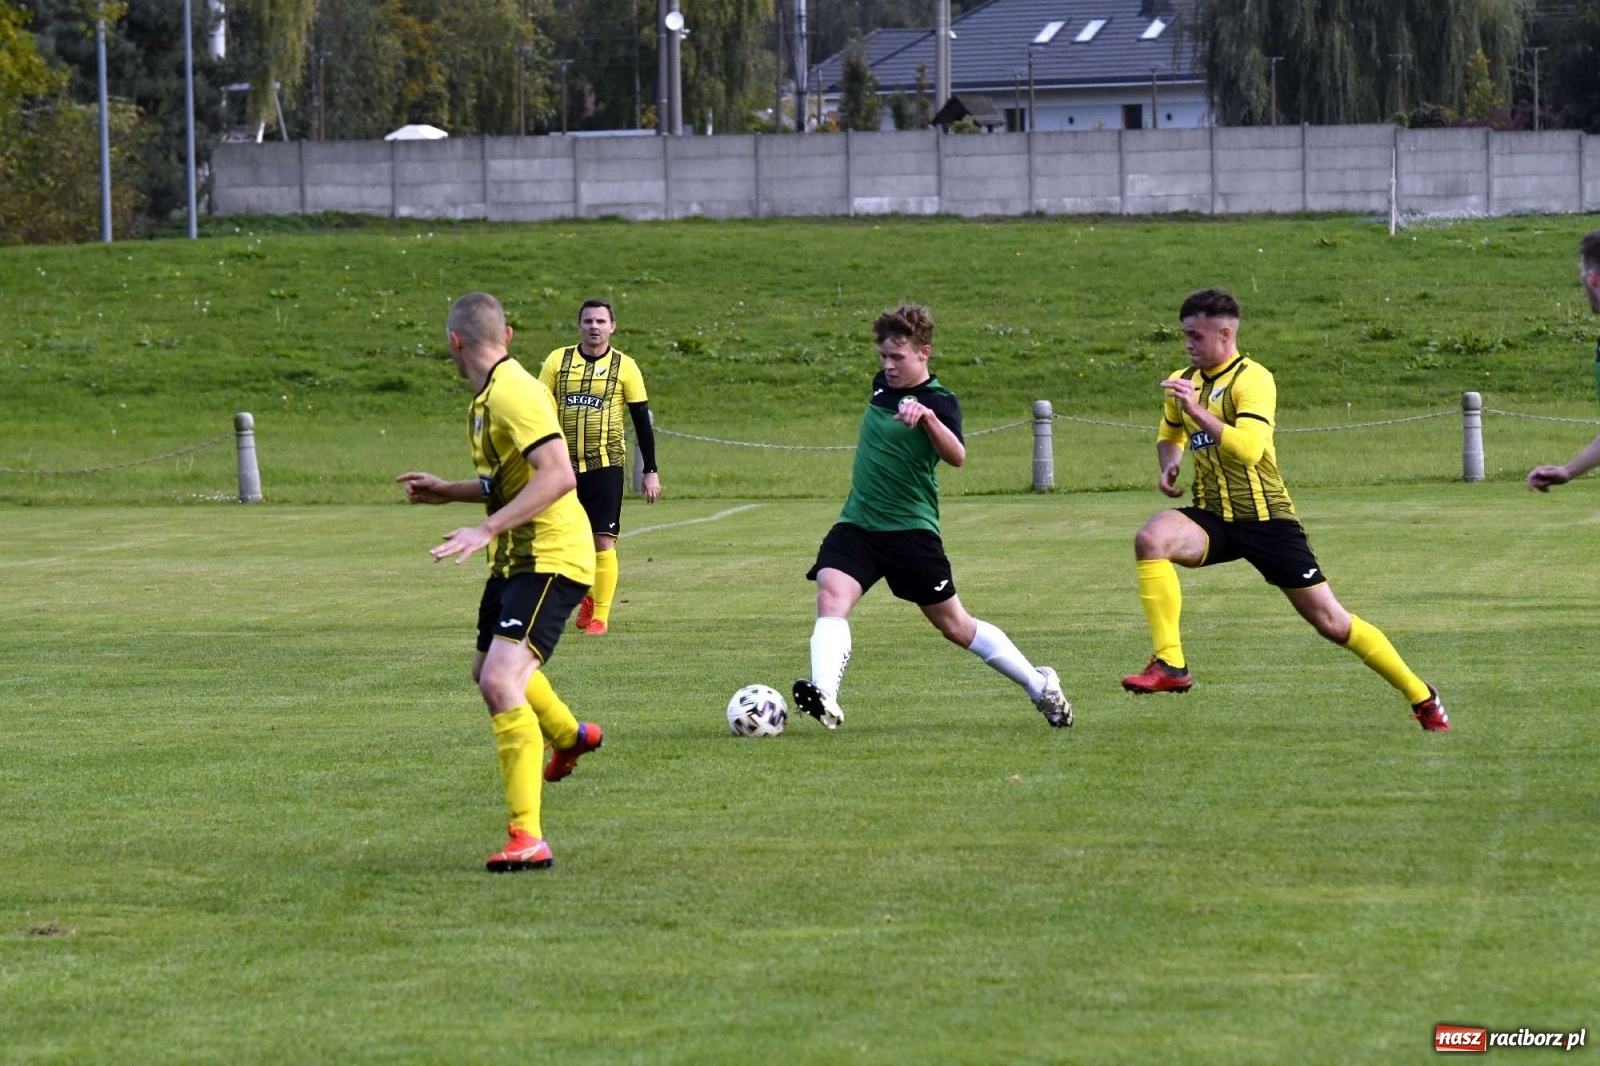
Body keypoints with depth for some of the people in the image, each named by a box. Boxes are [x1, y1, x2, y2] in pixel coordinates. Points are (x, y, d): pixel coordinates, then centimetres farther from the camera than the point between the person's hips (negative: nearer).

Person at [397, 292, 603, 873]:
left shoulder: (513, 394, -19)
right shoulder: (489, 397, 13)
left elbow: (558, 476, -30)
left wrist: (486, 530, -33)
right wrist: (446, 491, 23)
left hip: (550, 560, -11)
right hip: (516, 559, 11)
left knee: (502, 681, -25)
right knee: (489, 672, 29)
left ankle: (527, 839, -28)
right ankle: (569, 735, 60)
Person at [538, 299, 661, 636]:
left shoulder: (624, 367, 0)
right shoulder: (558, 361, 4)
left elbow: (642, 420, 3)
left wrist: (651, 472, 1)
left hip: (605, 464, -2)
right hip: (564, 465, 2)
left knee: (603, 541, -9)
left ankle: (600, 616, -3)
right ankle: (586, 597, 29)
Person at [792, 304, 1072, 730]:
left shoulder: (938, 402, -13)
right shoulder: (883, 384, 8)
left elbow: (956, 456, -34)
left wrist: (926, 417, -47)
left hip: (911, 531, -5)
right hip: (856, 524, 5)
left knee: (955, 626, 6)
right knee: (831, 598, -22)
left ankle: (1039, 684, 25)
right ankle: (824, 697, -38)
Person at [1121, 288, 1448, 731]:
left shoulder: (1252, 380, -12)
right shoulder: (1184, 382, 10)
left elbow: (1248, 449, -27)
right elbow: (1170, 436, 30)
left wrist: (1198, 411, -30)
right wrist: (1169, 464, 8)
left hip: (1266, 519, -5)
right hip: (1213, 519, 5)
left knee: (1331, 622, -2)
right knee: (1150, 539, -27)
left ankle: (1420, 696, 16)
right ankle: (1169, 665, -26)